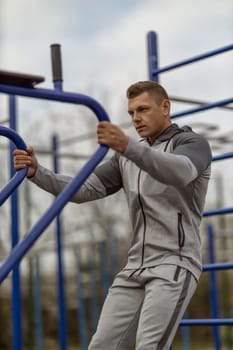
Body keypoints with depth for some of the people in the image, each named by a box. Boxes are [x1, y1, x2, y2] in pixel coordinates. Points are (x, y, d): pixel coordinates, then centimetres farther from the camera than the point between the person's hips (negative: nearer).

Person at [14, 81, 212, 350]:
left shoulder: (193, 144, -4)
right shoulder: (127, 157, 18)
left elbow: (180, 173, -29)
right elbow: (84, 190, 11)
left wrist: (128, 145, -46)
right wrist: (36, 172, -7)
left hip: (174, 264, -7)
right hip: (136, 267, 7)